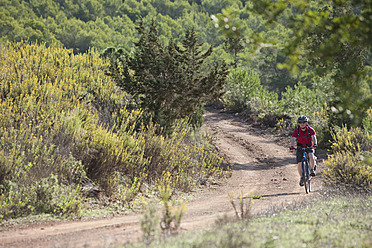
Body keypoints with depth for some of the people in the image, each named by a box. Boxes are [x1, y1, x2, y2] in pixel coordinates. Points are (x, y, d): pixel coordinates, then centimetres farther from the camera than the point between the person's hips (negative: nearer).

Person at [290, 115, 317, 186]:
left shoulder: (310, 129, -15)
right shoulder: (296, 131, -15)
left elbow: (314, 137, -28)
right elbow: (293, 139, -25)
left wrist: (315, 144, -49)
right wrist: (292, 146, -46)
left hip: (309, 146, -1)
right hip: (300, 147, 1)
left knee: (311, 156, -34)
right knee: (299, 164, -8)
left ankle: (312, 170, -18)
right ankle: (301, 178, 11)